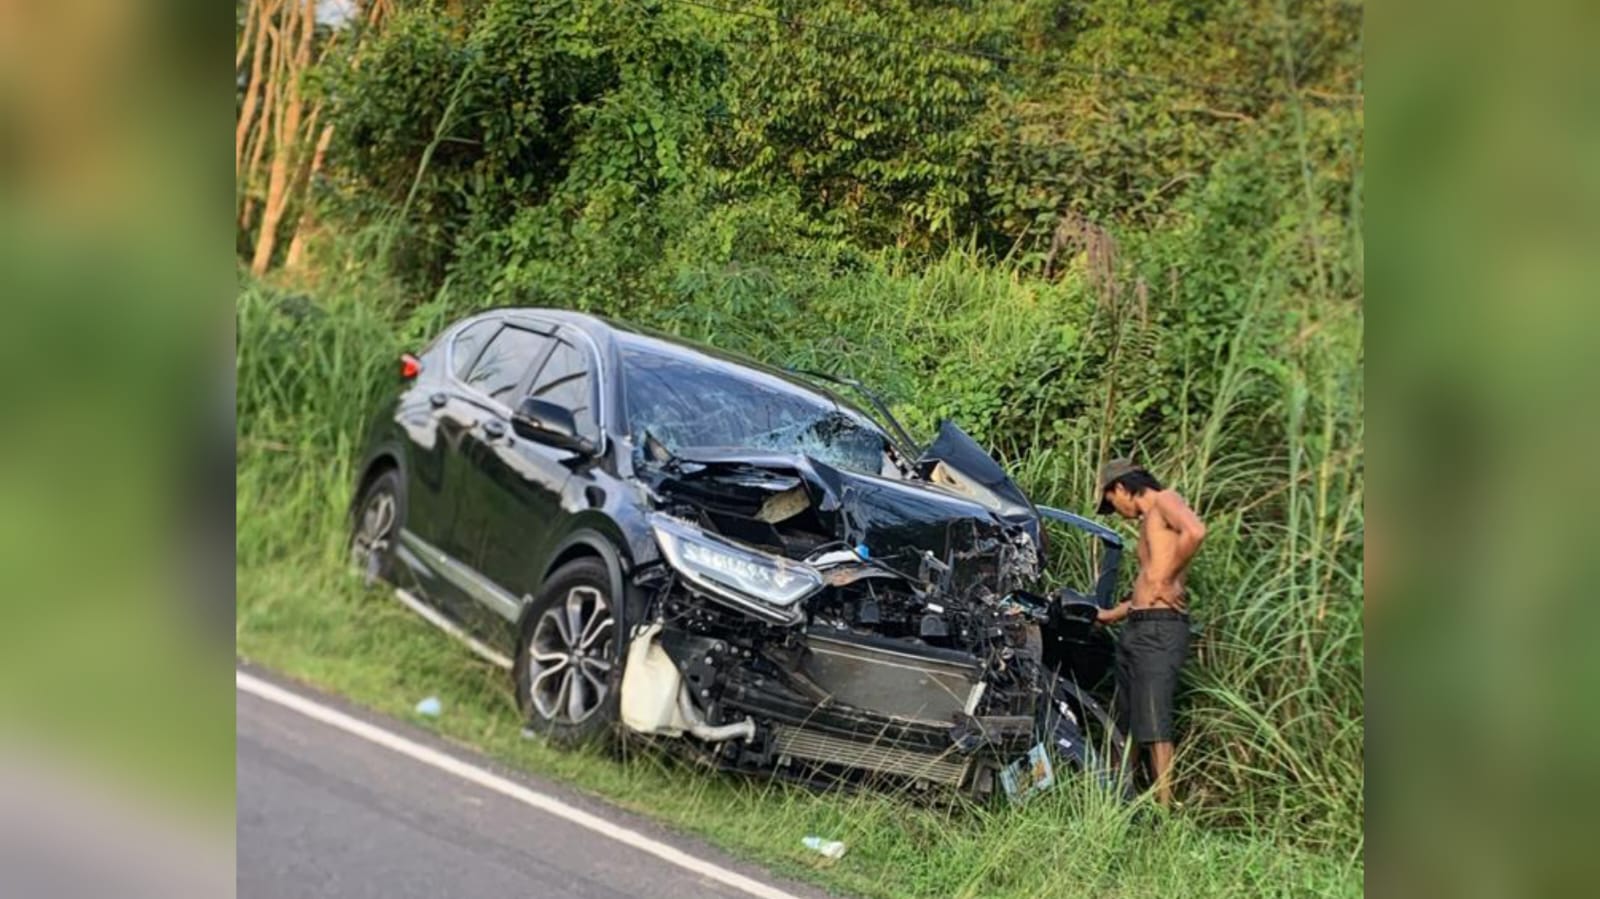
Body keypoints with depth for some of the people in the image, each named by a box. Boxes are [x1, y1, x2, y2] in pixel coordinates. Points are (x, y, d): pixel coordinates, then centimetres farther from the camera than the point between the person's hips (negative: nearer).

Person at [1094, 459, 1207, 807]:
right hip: (1135, 630, 9)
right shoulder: (1148, 523, 24)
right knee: (1127, 723, 10)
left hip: (1160, 628, -9)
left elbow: (1195, 531, -25)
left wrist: (1167, 581, -17)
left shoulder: (1165, 501, -3)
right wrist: (1110, 615, 39)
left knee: (1154, 725, -12)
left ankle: (1164, 806, -11)